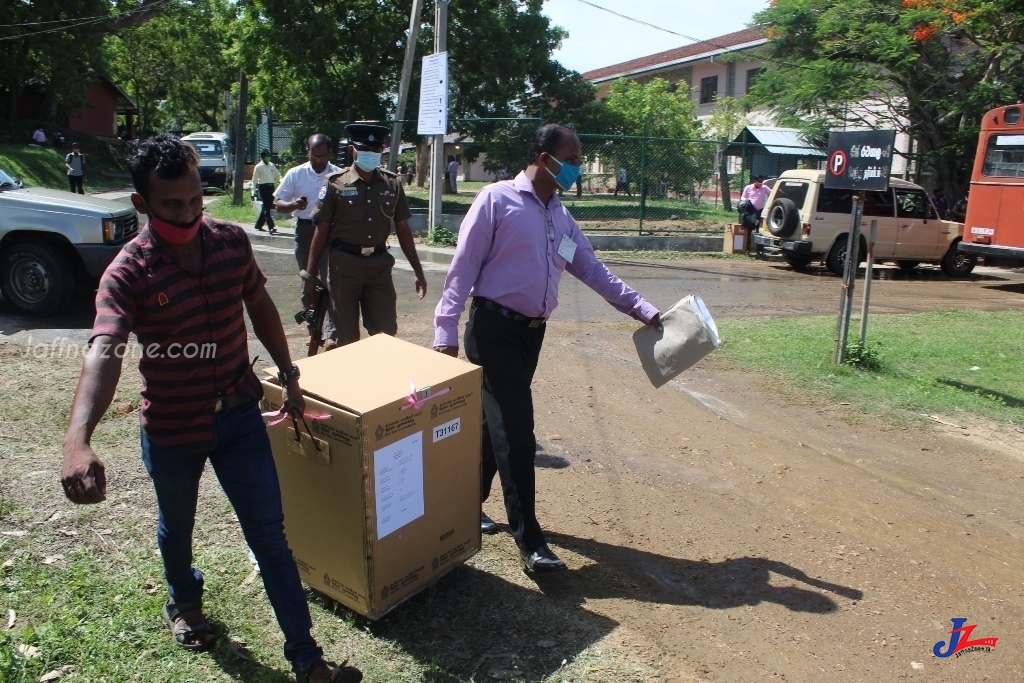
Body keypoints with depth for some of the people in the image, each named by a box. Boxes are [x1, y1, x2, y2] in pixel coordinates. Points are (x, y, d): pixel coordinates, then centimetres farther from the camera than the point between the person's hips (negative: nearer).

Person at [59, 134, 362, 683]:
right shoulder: (128, 273, -21)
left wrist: (289, 376, 9)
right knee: (176, 527, 24)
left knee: (270, 535, 4)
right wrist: (77, 441, -52)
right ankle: (184, 602, 57)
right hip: (172, 428, -2)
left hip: (238, 414, 2)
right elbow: (104, 351, -37)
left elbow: (260, 307, 8)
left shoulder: (231, 241, -8)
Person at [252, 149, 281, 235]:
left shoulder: (272, 165, 12)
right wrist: (255, 189, -3)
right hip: (263, 187, -6)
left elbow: (277, 175, 13)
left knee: (267, 207, 12)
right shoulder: (259, 167, -3)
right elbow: (255, 179, 0)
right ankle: (271, 228, -16)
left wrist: (281, 180, -8)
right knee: (267, 208, -11)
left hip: (271, 187, 6)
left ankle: (258, 225, 28)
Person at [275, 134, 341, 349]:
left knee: (329, 281, -10)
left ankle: (331, 333, -11)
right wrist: (294, 205, -18)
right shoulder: (295, 174, 2)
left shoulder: (339, 175, -3)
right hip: (305, 229, 3)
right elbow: (278, 204, 4)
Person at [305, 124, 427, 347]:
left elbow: (402, 228, 9)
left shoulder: (392, 184, 3)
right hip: (345, 264, -2)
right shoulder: (336, 184, -5)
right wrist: (310, 273, -3)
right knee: (347, 336, 8)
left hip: (379, 264, 2)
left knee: (386, 332, 6)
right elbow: (322, 230, -1)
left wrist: (417, 270, 7)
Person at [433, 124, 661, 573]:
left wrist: (642, 310, 13)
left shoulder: (561, 216, 14)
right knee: (516, 431, -8)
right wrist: (446, 330, -16)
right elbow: (463, 266, -11)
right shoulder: (497, 199, -8)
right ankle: (528, 540, 0)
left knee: (495, 424, 15)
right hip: (494, 328, -7)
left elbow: (593, 270, 17)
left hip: (532, 331, 7)